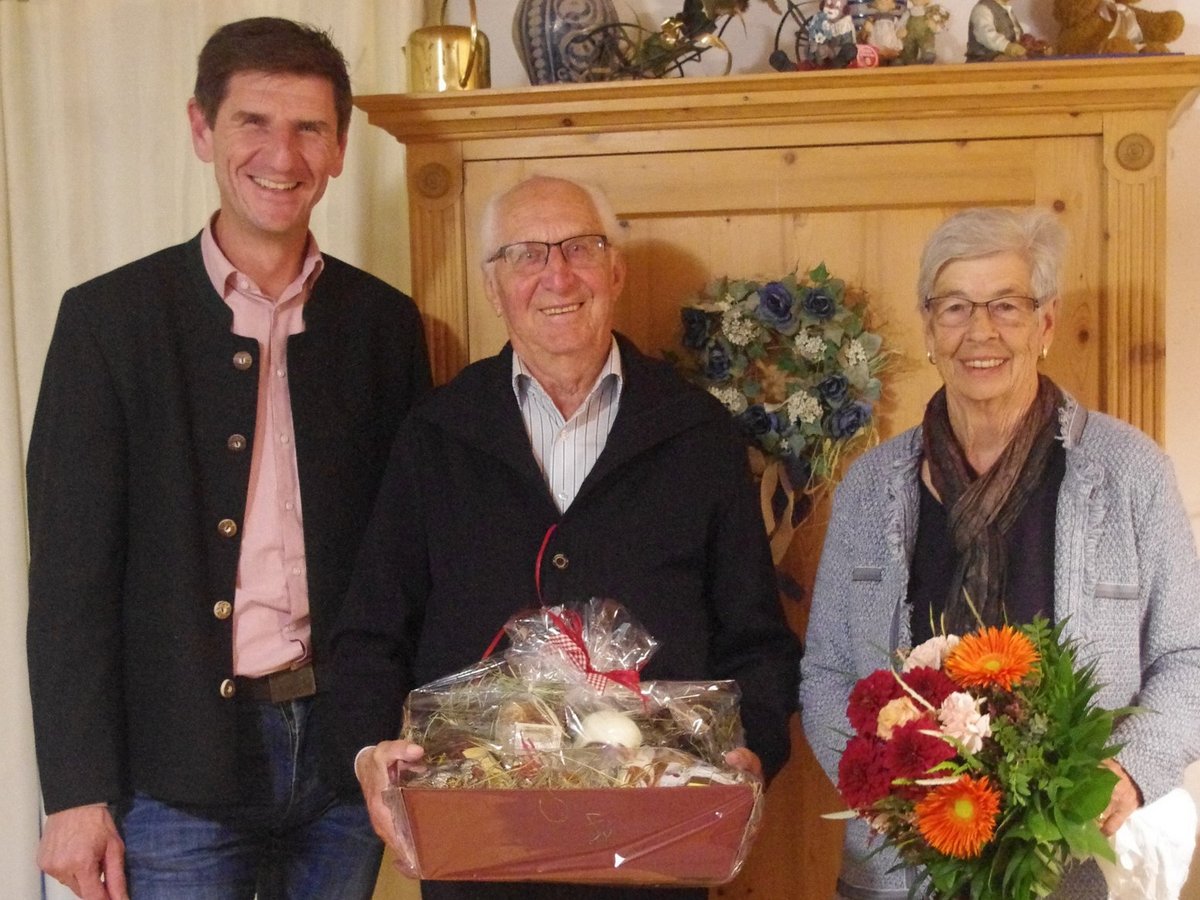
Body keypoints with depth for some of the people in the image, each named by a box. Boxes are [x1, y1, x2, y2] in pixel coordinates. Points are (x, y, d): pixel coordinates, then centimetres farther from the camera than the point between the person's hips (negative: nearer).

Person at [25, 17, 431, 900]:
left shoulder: (384, 321, 5)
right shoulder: (109, 317, -3)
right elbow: (70, 572, -5)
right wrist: (76, 794, -8)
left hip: (347, 744, 3)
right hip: (179, 766, -2)